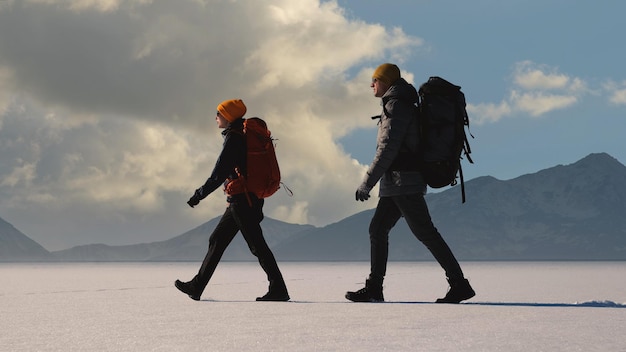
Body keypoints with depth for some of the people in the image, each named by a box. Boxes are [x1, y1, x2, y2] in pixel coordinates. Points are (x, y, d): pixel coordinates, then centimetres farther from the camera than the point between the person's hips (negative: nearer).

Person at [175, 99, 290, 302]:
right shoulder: (245, 135, 18)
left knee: (256, 245, -8)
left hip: (242, 200, -10)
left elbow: (220, 173, -18)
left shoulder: (233, 138, -13)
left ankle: (278, 289, -6)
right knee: (217, 241, 12)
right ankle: (196, 286, 16)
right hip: (244, 200, 10)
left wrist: (200, 194, -12)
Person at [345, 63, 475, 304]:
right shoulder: (404, 105, 20)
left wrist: (366, 183, -18)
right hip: (396, 184, 10)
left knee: (425, 233, -10)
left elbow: (387, 149, -20)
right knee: (377, 229, 9)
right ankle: (373, 288, 11)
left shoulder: (396, 106, -12)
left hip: (403, 182, -10)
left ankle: (459, 284, -9)